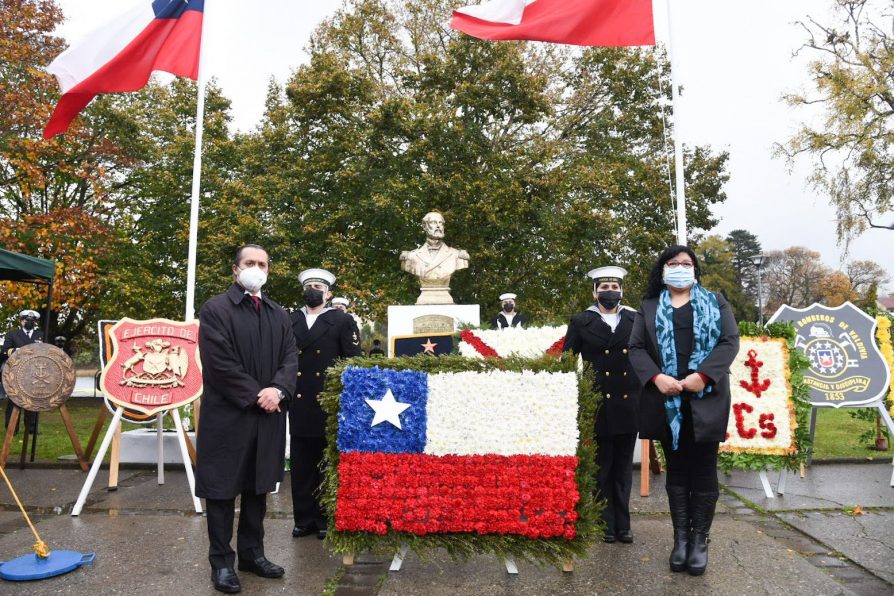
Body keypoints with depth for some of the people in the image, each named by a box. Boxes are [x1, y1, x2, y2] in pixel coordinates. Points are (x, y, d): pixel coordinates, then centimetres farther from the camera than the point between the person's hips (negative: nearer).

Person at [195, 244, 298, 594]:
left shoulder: (279, 314, 13)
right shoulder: (215, 309, -5)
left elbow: (290, 358, 6)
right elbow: (219, 363, -14)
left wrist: (278, 390, -13)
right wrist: (256, 395, -15)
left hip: (268, 416, 6)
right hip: (228, 415, -5)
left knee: (258, 488, 15)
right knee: (222, 489, 5)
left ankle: (252, 553, 29)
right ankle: (221, 561, 19)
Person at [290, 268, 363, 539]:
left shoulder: (342, 321, 2)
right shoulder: (289, 321, 11)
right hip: (299, 405, 3)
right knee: (301, 466, 9)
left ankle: (326, 519, 20)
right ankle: (304, 518, 21)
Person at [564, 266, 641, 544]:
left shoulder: (635, 320, 6)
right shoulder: (581, 322, 1)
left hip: (628, 405, 2)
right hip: (597, 406, -2)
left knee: (624, 468, 12)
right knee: (601, 468, 8)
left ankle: (623, 524, 23)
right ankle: (606, 524, 20)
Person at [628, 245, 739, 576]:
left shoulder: (716, 302, 11)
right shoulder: (648, 307, 12)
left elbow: (730, 341, 0)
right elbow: (636, 347, 4)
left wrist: (703, 375, -14)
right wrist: (656, 377, -13)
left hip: (705, 398, -1)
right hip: (667, 401, 1)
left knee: (703, 471, 4)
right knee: (676, 470, 8)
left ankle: (700, 540, 15)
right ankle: (680, 538, 16)